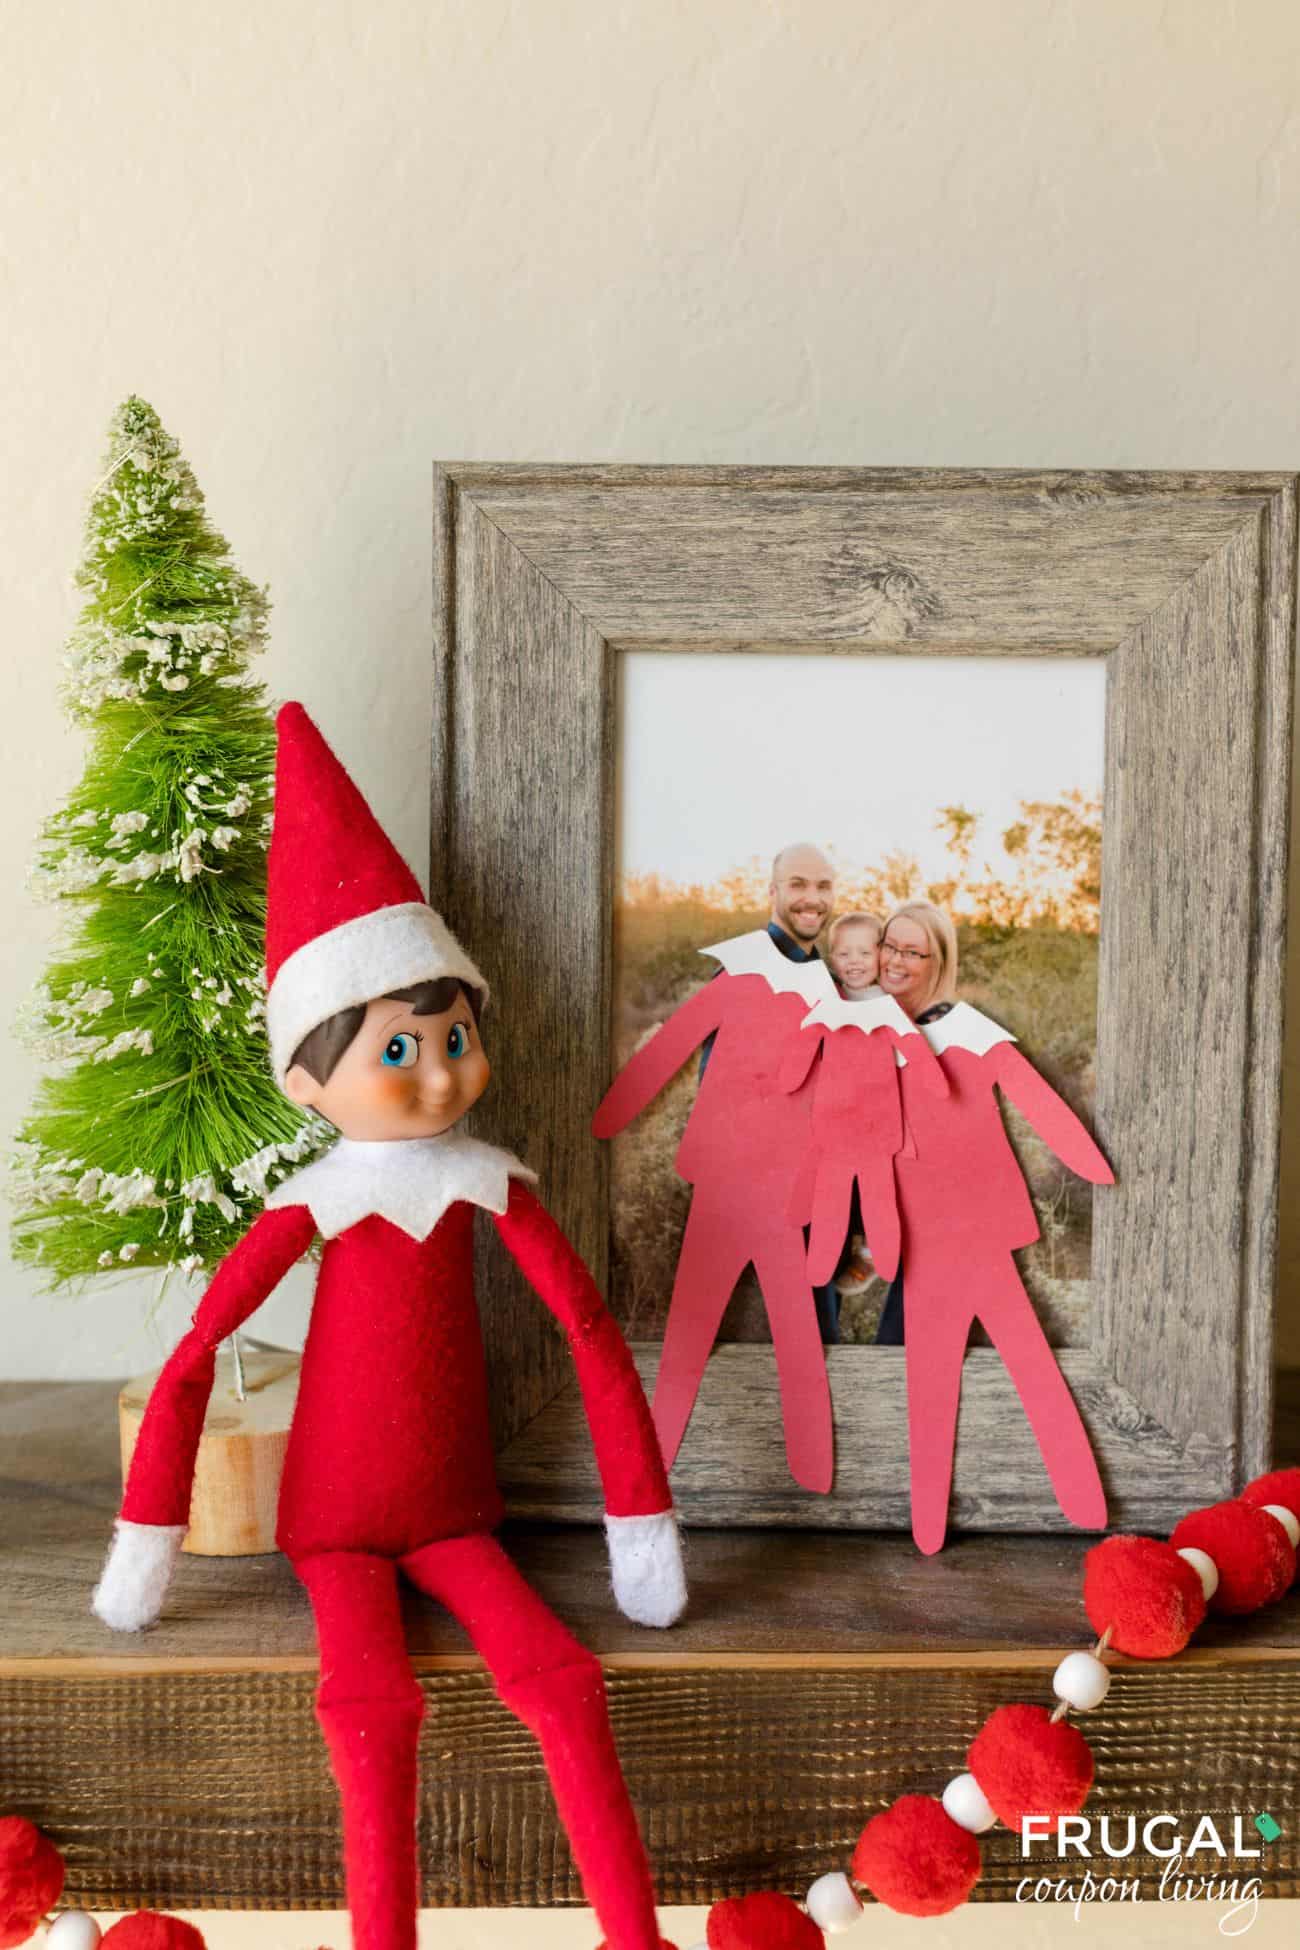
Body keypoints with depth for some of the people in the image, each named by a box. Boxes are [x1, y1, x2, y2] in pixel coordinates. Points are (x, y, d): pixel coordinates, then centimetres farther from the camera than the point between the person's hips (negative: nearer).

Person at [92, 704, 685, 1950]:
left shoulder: (489, 1186, -6)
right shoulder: (311, 1206, -12)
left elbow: (593, 1336, -4)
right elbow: (191, 1362, -10)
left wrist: (640, 1525, -4)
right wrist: (145, 1549, -9)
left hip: (452, 1511, 2)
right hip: (337, 1519, -1)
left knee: (563, 1678, -21)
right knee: (372, 1704, -27)